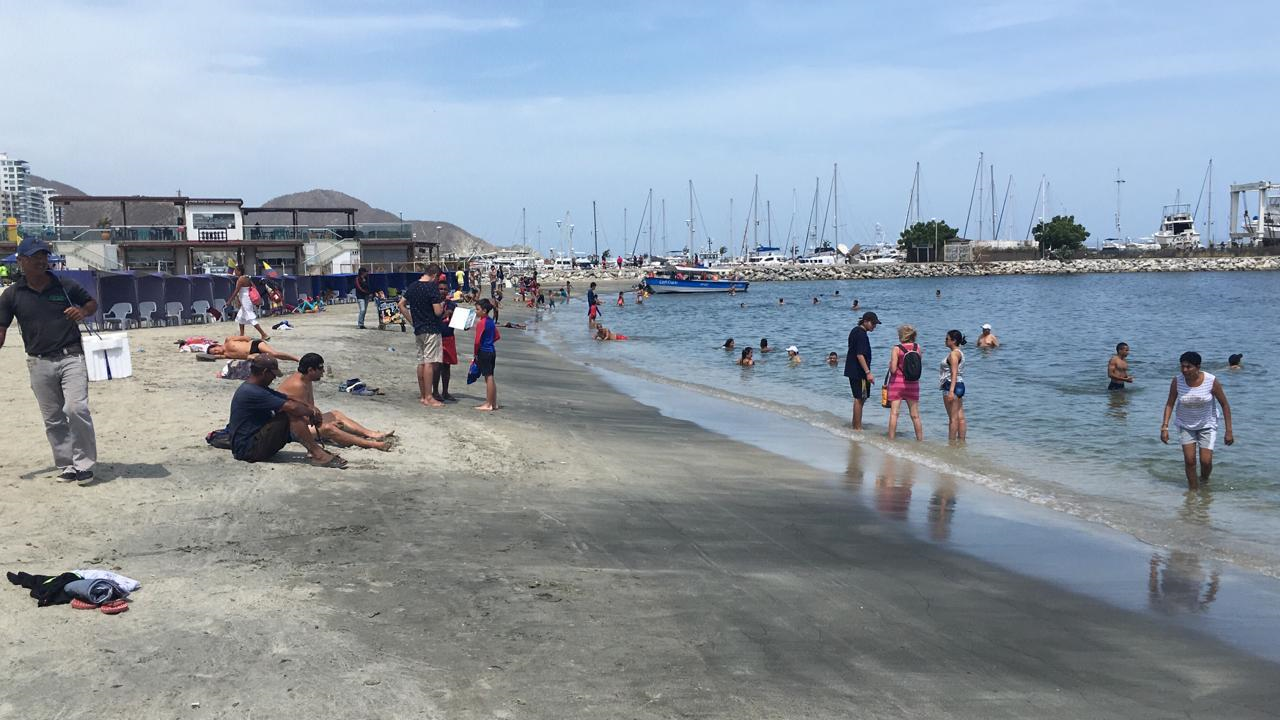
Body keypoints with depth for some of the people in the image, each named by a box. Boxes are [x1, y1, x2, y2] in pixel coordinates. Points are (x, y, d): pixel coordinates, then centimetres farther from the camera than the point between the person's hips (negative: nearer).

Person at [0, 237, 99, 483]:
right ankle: (66, 466, 17)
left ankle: (84, 464, -5)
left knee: (76, 408, -16)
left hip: (71, 357, -2)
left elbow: (92, 303, 15)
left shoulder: (66, 286, 2)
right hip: (39, 363, 2)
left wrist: (83, 311, -8)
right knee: (53, 419, 7)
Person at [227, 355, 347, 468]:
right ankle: (318, 455, -21)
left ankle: (313, 449, -8)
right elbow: (291, 407, -24)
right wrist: (312, 413, -8)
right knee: (291, 415, -21)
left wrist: (311, 408, -4)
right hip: (247, 449, -10)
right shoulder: (252, 392, -20)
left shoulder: (258, 388, 13)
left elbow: (289, 399, 13)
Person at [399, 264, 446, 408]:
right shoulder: (432, 287, -15)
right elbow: (438, 312, -19)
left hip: (418, 330, 8)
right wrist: (442, 305, 2)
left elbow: (401, 304, 15)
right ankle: (428, 398, -6)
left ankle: (422, 395, 19)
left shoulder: (413, 286, 9)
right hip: (431, 330, -8)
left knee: (421, 361, 13)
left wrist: (412, 320, 16)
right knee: (429, 362, -6)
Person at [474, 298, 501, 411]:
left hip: (484, 352, -8)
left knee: (488, 378, -6)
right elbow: (497, 336, 19)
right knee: (490, 378, 13)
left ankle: (488, 405, -2)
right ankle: (494, 403, 17)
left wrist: (476, 353, -6)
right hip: (492, 351, 8)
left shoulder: (481, 322, -15)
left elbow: (477, 340, -16)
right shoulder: (491, 321, 10)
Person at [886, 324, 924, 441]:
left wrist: (890, 365, 5)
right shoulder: (918, 347, 1)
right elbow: (919, 366, 11)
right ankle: (921, 440, 17)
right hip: (913, 384, 4)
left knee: (894, 413, -1)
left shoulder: (896, 349, -10)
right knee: (915, 416, 11)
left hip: (897, 382, -4)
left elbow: (893, 369, -15)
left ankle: (891, 439, -2)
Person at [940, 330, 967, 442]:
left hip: (952, 385, -10)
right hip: (960, 385, 10)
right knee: (960, 417, 10)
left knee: (953, 418, -5)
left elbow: (954, 373, -21)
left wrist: (951, 391, -26)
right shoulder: (959, 352, 16)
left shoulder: (953, 354, -14)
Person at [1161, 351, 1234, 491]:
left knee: (1206, 461, -4)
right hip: (1185, 425, 1)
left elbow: (1225, 405, -11)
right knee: (1189, 460, -6)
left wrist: (1229, 431, -11)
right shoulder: (1177, 381, -17)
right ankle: (1193, 489, 13)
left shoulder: (1211, 381, -21)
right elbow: (1170, 404, -8)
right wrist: (1165, 427, -16)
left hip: (1207, 424, -1)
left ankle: (1204, 479, 29)